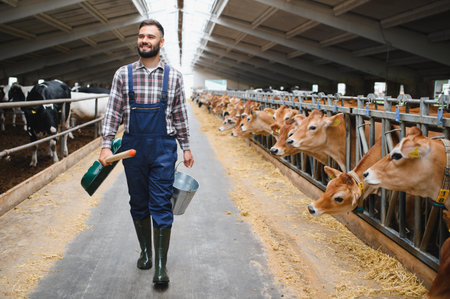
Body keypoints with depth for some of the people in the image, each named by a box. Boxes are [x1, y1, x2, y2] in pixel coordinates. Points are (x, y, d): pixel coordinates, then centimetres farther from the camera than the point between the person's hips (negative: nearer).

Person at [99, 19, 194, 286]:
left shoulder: (174, 76, 2)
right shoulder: (123, 74, 2)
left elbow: (180, 115, 8)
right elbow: (113, 113, 2)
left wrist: (186, 148, 8)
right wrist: (107, 145, -6)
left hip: (163, 148, -1)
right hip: (133, 147, 2)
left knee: (162, 206, -2)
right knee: (139, 204, 13)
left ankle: (161, 264, 5)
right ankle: (145, 251, 32)